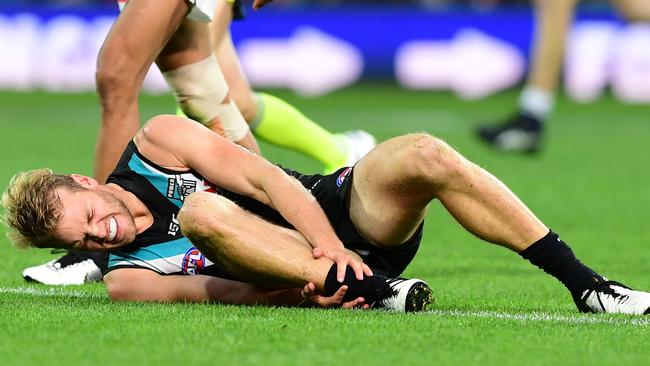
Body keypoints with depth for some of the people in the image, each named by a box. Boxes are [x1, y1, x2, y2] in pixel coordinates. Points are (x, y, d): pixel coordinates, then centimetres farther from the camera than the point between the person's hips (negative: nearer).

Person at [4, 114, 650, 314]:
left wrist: (331, 244, -18)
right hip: (292, 277, -2)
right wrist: (311, 285, -28)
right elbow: (222, 293, -13)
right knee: (200, 209, -30)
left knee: (422, 156, -28)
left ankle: (584, 283, -22)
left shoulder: (155, 144, 2)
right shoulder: (125, 277, -1)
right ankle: (377, 290, -40)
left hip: (332, 210, 2)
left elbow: (267, 180, -4)